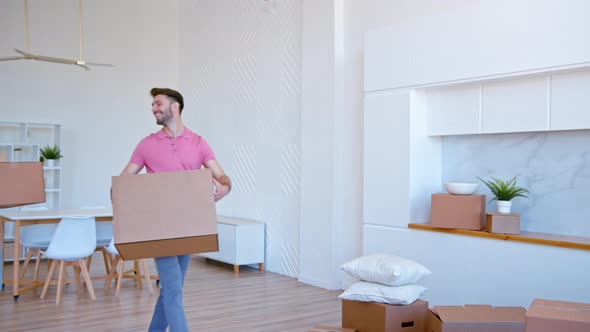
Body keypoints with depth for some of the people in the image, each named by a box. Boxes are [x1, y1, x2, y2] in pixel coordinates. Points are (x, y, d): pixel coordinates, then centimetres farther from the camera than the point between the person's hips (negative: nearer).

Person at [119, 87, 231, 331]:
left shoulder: (198, 143, 4)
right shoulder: (147, 144, 2)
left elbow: (222, 177, -2)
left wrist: (224, 187, -26)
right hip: (160, 228, -2)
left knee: (171, 287, 14)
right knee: (173, 288, -9)